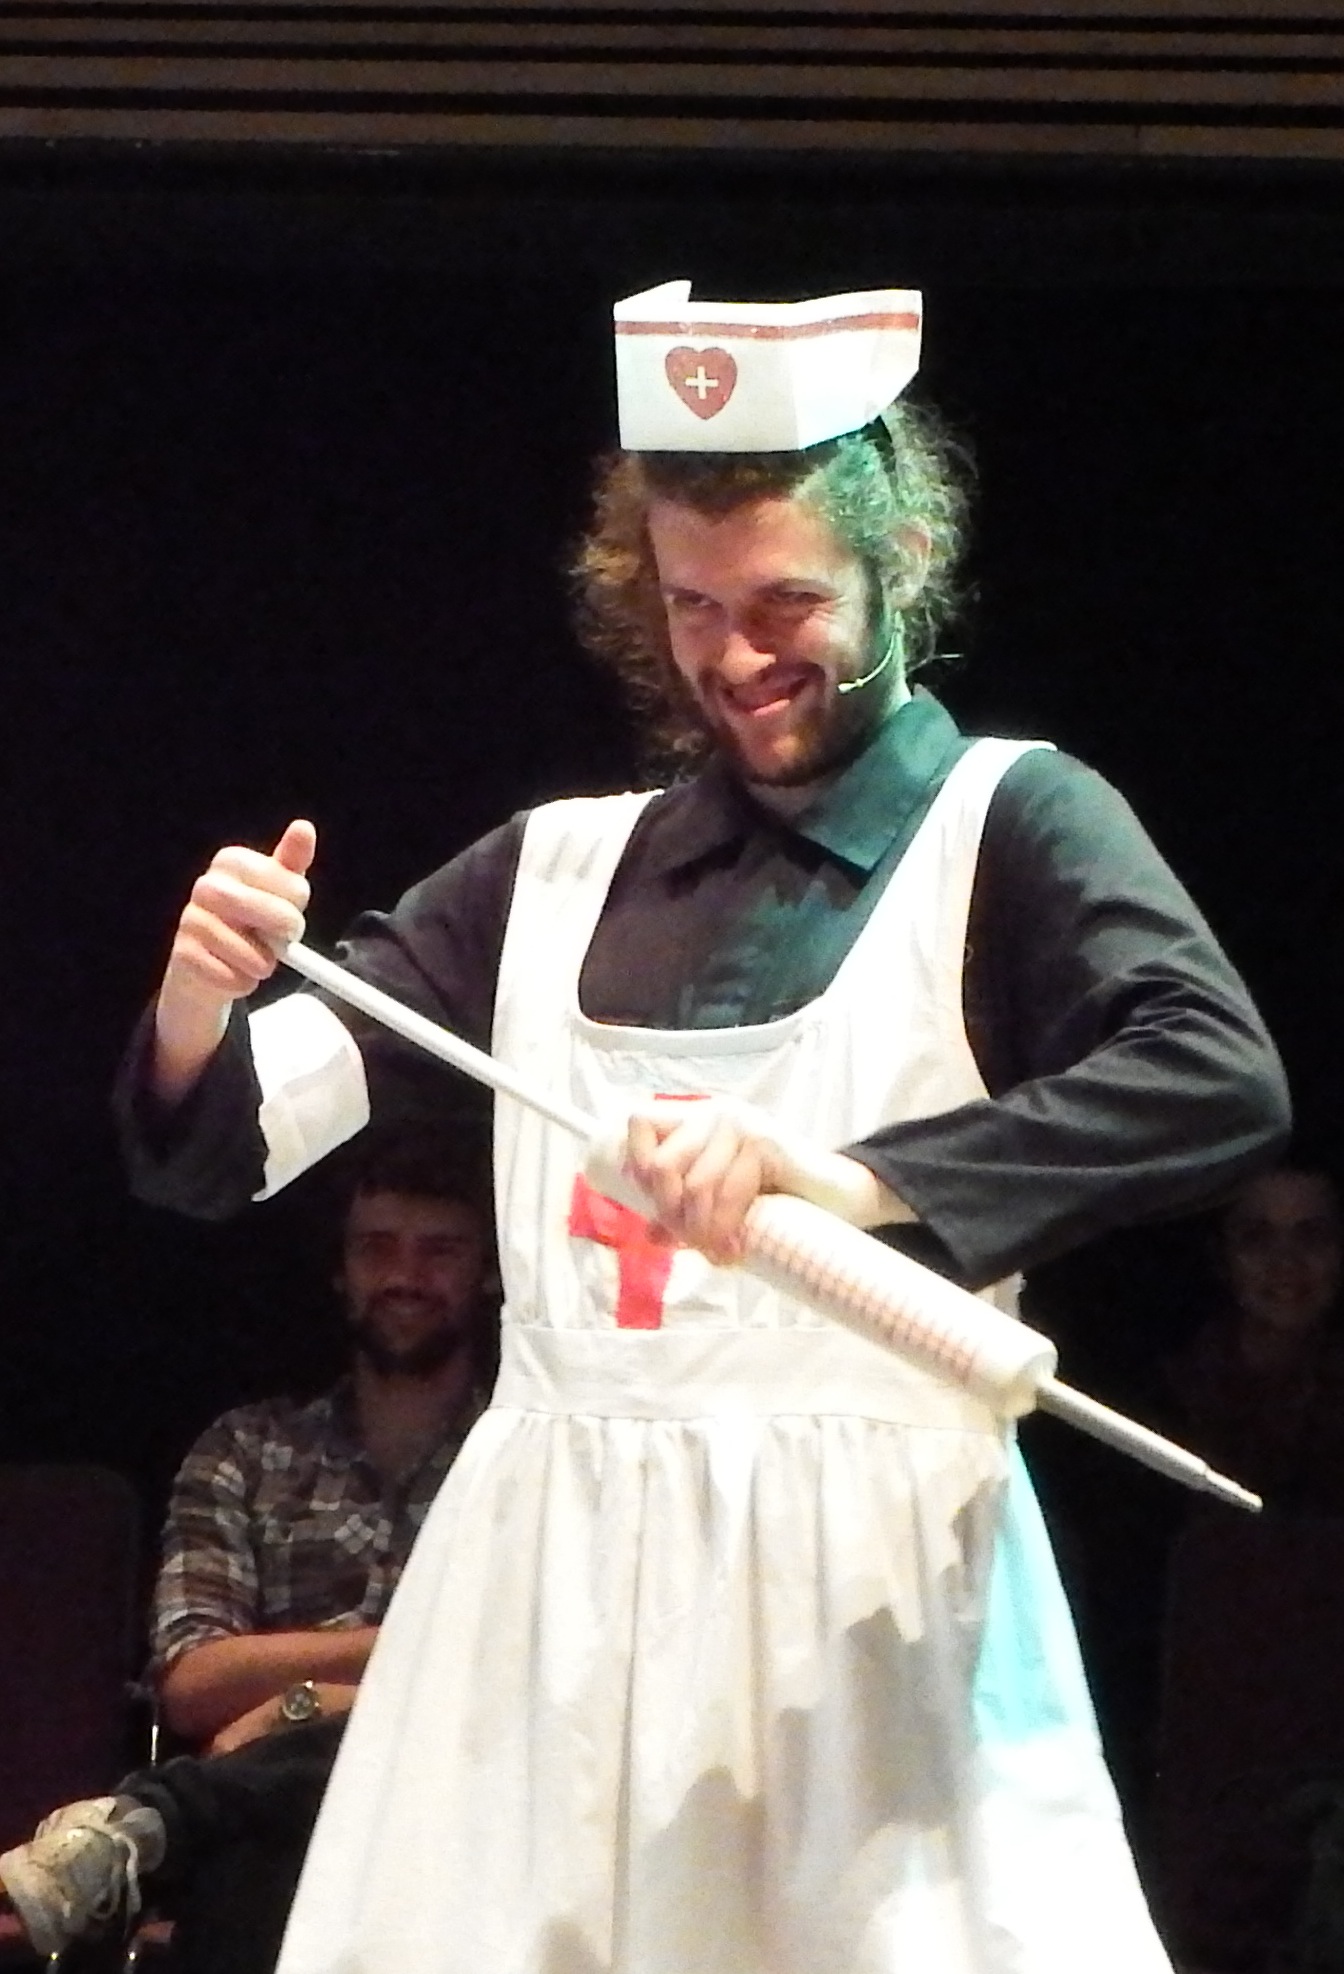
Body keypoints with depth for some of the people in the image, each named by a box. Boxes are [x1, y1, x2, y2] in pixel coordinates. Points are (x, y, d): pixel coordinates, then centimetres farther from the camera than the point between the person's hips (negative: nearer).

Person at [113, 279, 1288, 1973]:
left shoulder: (1001, 822, 2)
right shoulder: (559, 867, 14)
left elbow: (1220, 1080, -16)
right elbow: (224, 1146, 13)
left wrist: (853, 1181, -26)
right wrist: (199, 1001, -10)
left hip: (866, 1579, -3)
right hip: (554, 1581, 4)